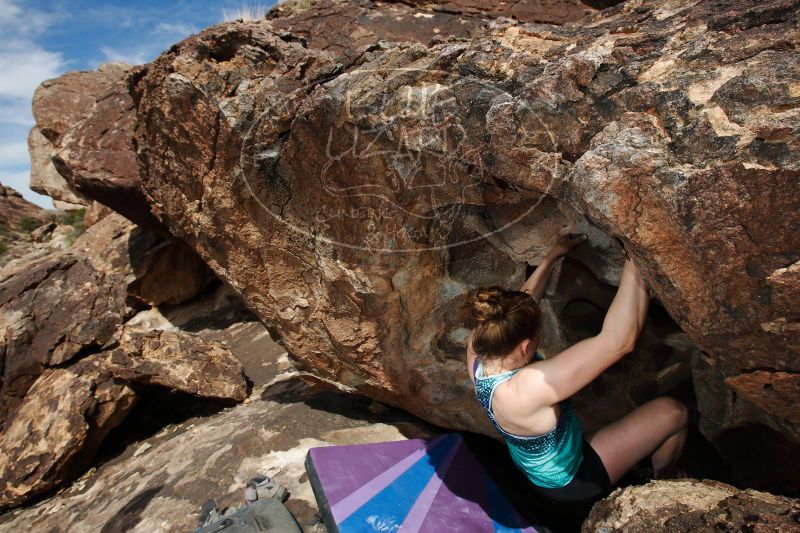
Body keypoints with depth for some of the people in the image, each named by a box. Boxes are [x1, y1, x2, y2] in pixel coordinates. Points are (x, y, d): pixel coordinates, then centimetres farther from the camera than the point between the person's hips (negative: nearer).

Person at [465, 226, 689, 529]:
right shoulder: (523, 390, -45)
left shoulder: (478, 350, -23)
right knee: (672, 411, -3)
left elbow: (520, 305, -3)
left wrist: (553, 255, -1)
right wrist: (636, 262, -42)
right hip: (571, 485, -7)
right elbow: (619, 342, -46)